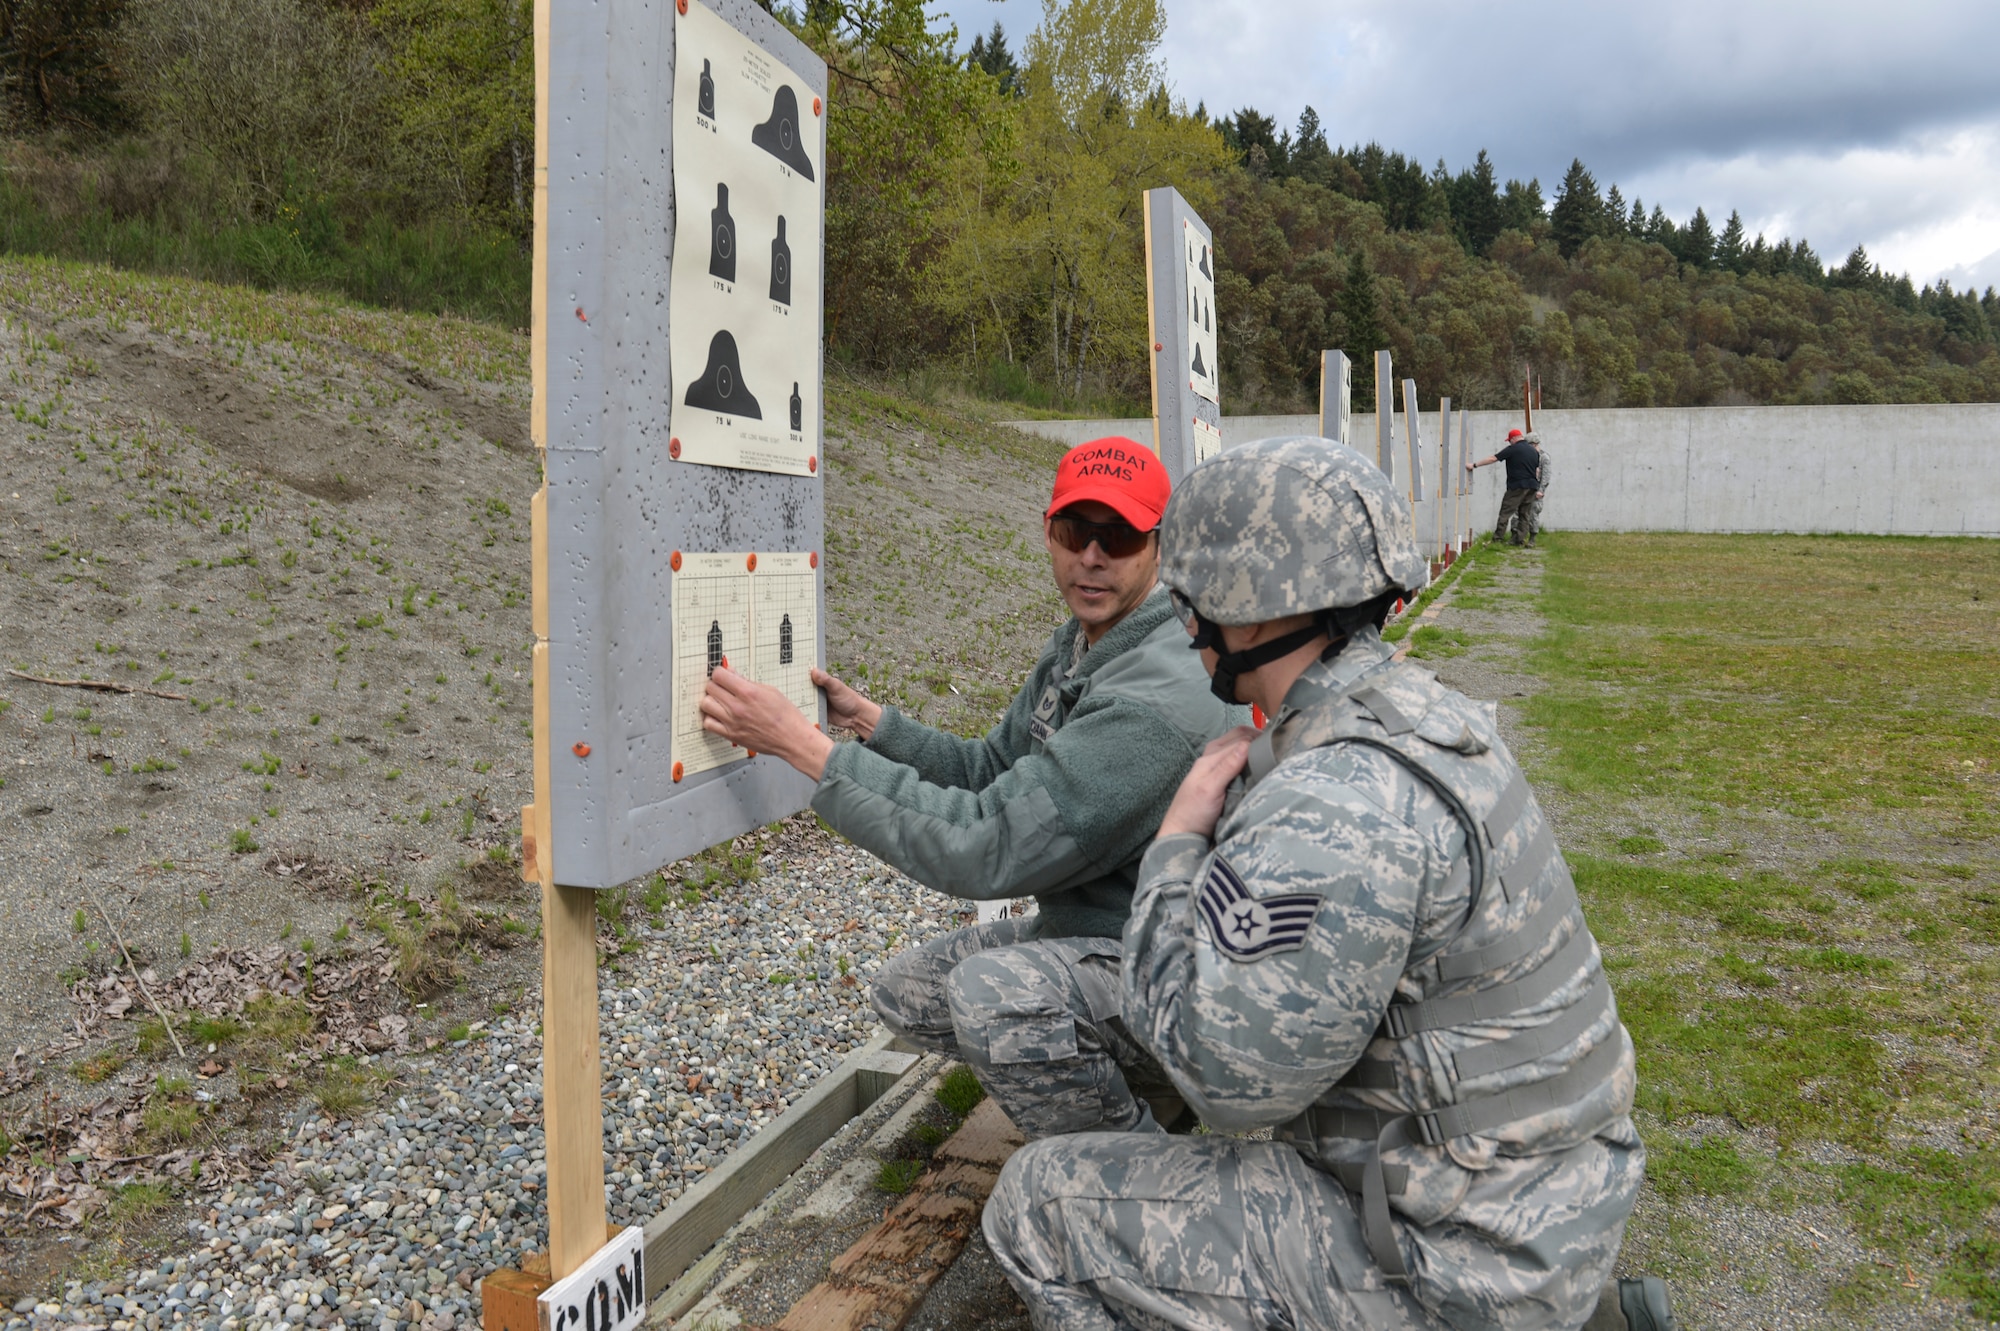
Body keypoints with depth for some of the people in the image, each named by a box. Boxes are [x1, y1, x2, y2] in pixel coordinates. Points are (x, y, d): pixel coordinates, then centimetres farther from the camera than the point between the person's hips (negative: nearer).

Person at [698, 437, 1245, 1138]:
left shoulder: (1162, 695, -30)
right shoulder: (1077, 645, 4)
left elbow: (987, 847, -31)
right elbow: (992, 772, 12)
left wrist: (804, 744, -28)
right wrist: (865, 718, 0)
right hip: (1081, 931, 10)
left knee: (996, 992, -34)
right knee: (907, 992, 12)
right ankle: (1127, 1079, 19)